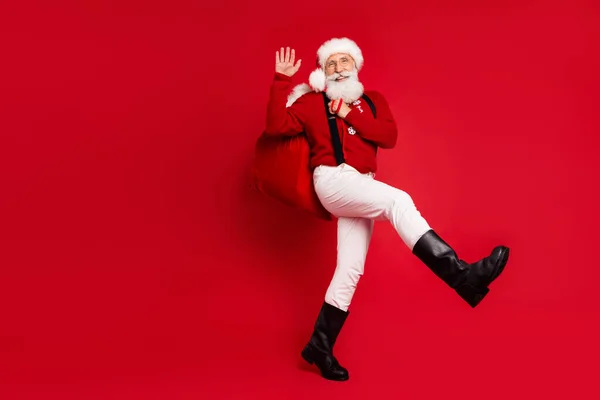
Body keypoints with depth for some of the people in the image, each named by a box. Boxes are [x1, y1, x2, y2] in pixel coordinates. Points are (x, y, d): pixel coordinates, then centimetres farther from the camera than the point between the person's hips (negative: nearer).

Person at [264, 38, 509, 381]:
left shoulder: (373, 100, 19)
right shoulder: (313, 101, 10)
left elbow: (390, 136, 2)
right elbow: (276, 126, -2)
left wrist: (350, 115, -4)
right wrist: (281, 81, -5)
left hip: (360, 188, 6)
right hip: (333, 180, -5)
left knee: (351, 269, 2)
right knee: (398, 199, -30)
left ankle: (320, 345, 12)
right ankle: (462, 276, -36)